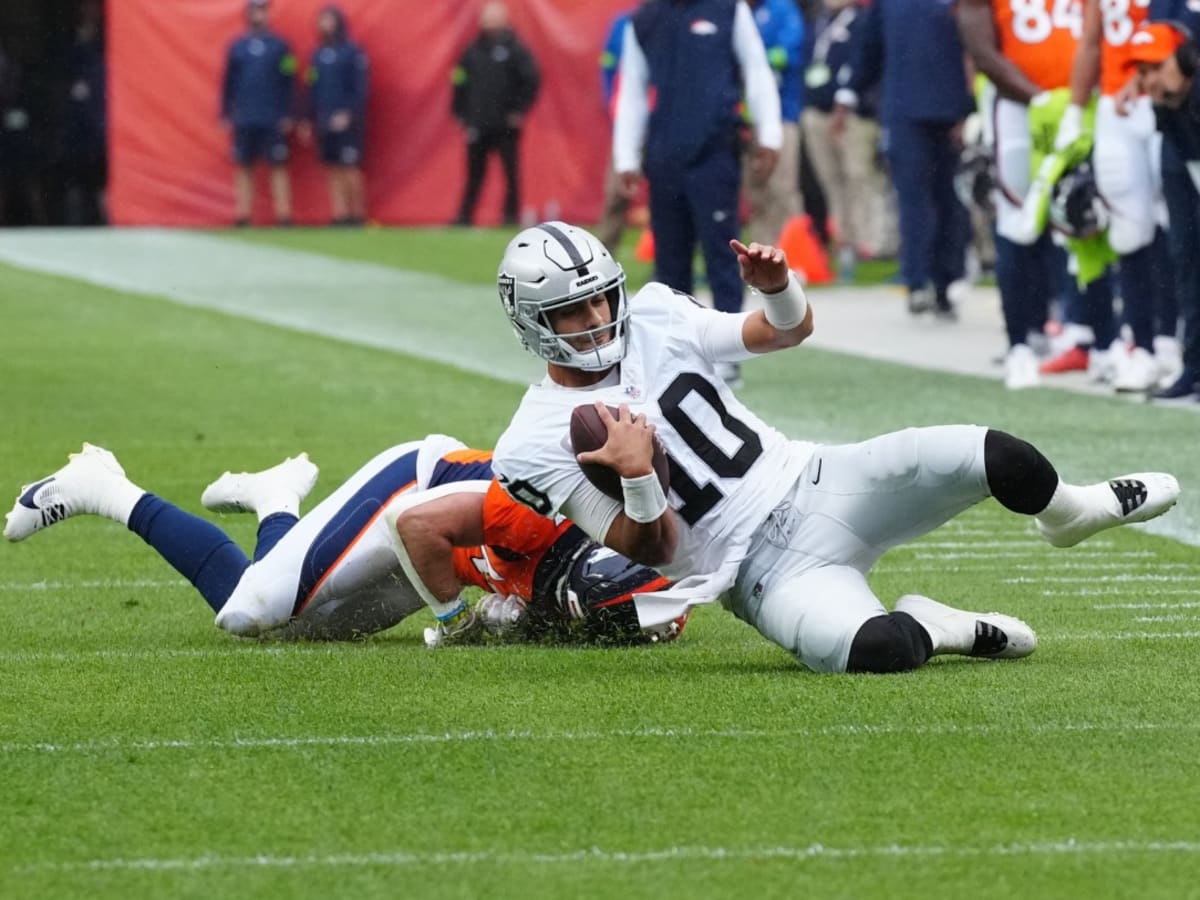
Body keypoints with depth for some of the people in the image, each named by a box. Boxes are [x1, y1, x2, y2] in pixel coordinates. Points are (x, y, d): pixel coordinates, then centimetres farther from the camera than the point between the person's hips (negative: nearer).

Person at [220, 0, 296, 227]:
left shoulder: (280, 46, 2)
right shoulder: (237, 47, 8)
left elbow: (289, 83, 2)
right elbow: (228, 83, 11)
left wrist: (287, 116, -4)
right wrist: (225, 115, 6)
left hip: (274, 121, -2)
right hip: (243, 121, 2)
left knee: (278, 166, -3)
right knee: (243, 168, 3)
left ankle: (284, 214, -3)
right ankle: (242, 215, 6)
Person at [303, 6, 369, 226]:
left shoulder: (353, 52, -4)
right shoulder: (318, 55, 13)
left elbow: (360, 89, -8)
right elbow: (313, 90, 15)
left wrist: (348, 115, -16)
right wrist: (309, 121, 11)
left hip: (346, 123, -6)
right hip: (325, 123, 6)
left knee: (349, 168, -7)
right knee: (334, 170, 4)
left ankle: (357, 214, -2)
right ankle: (340, 214, 5)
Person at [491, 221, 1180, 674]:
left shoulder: (652, 322, 2)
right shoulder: (539, 445, -8)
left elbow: (791, 330, 12)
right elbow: (652, 550, -8)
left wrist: (777, 285, -11)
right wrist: (637, 481, -28)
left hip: (812, 485, 4)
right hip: (763, 572, -4)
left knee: (996, 457, -19)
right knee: (874, 651, -37)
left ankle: (1071, 512, 17)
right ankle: (926, 629, 0)